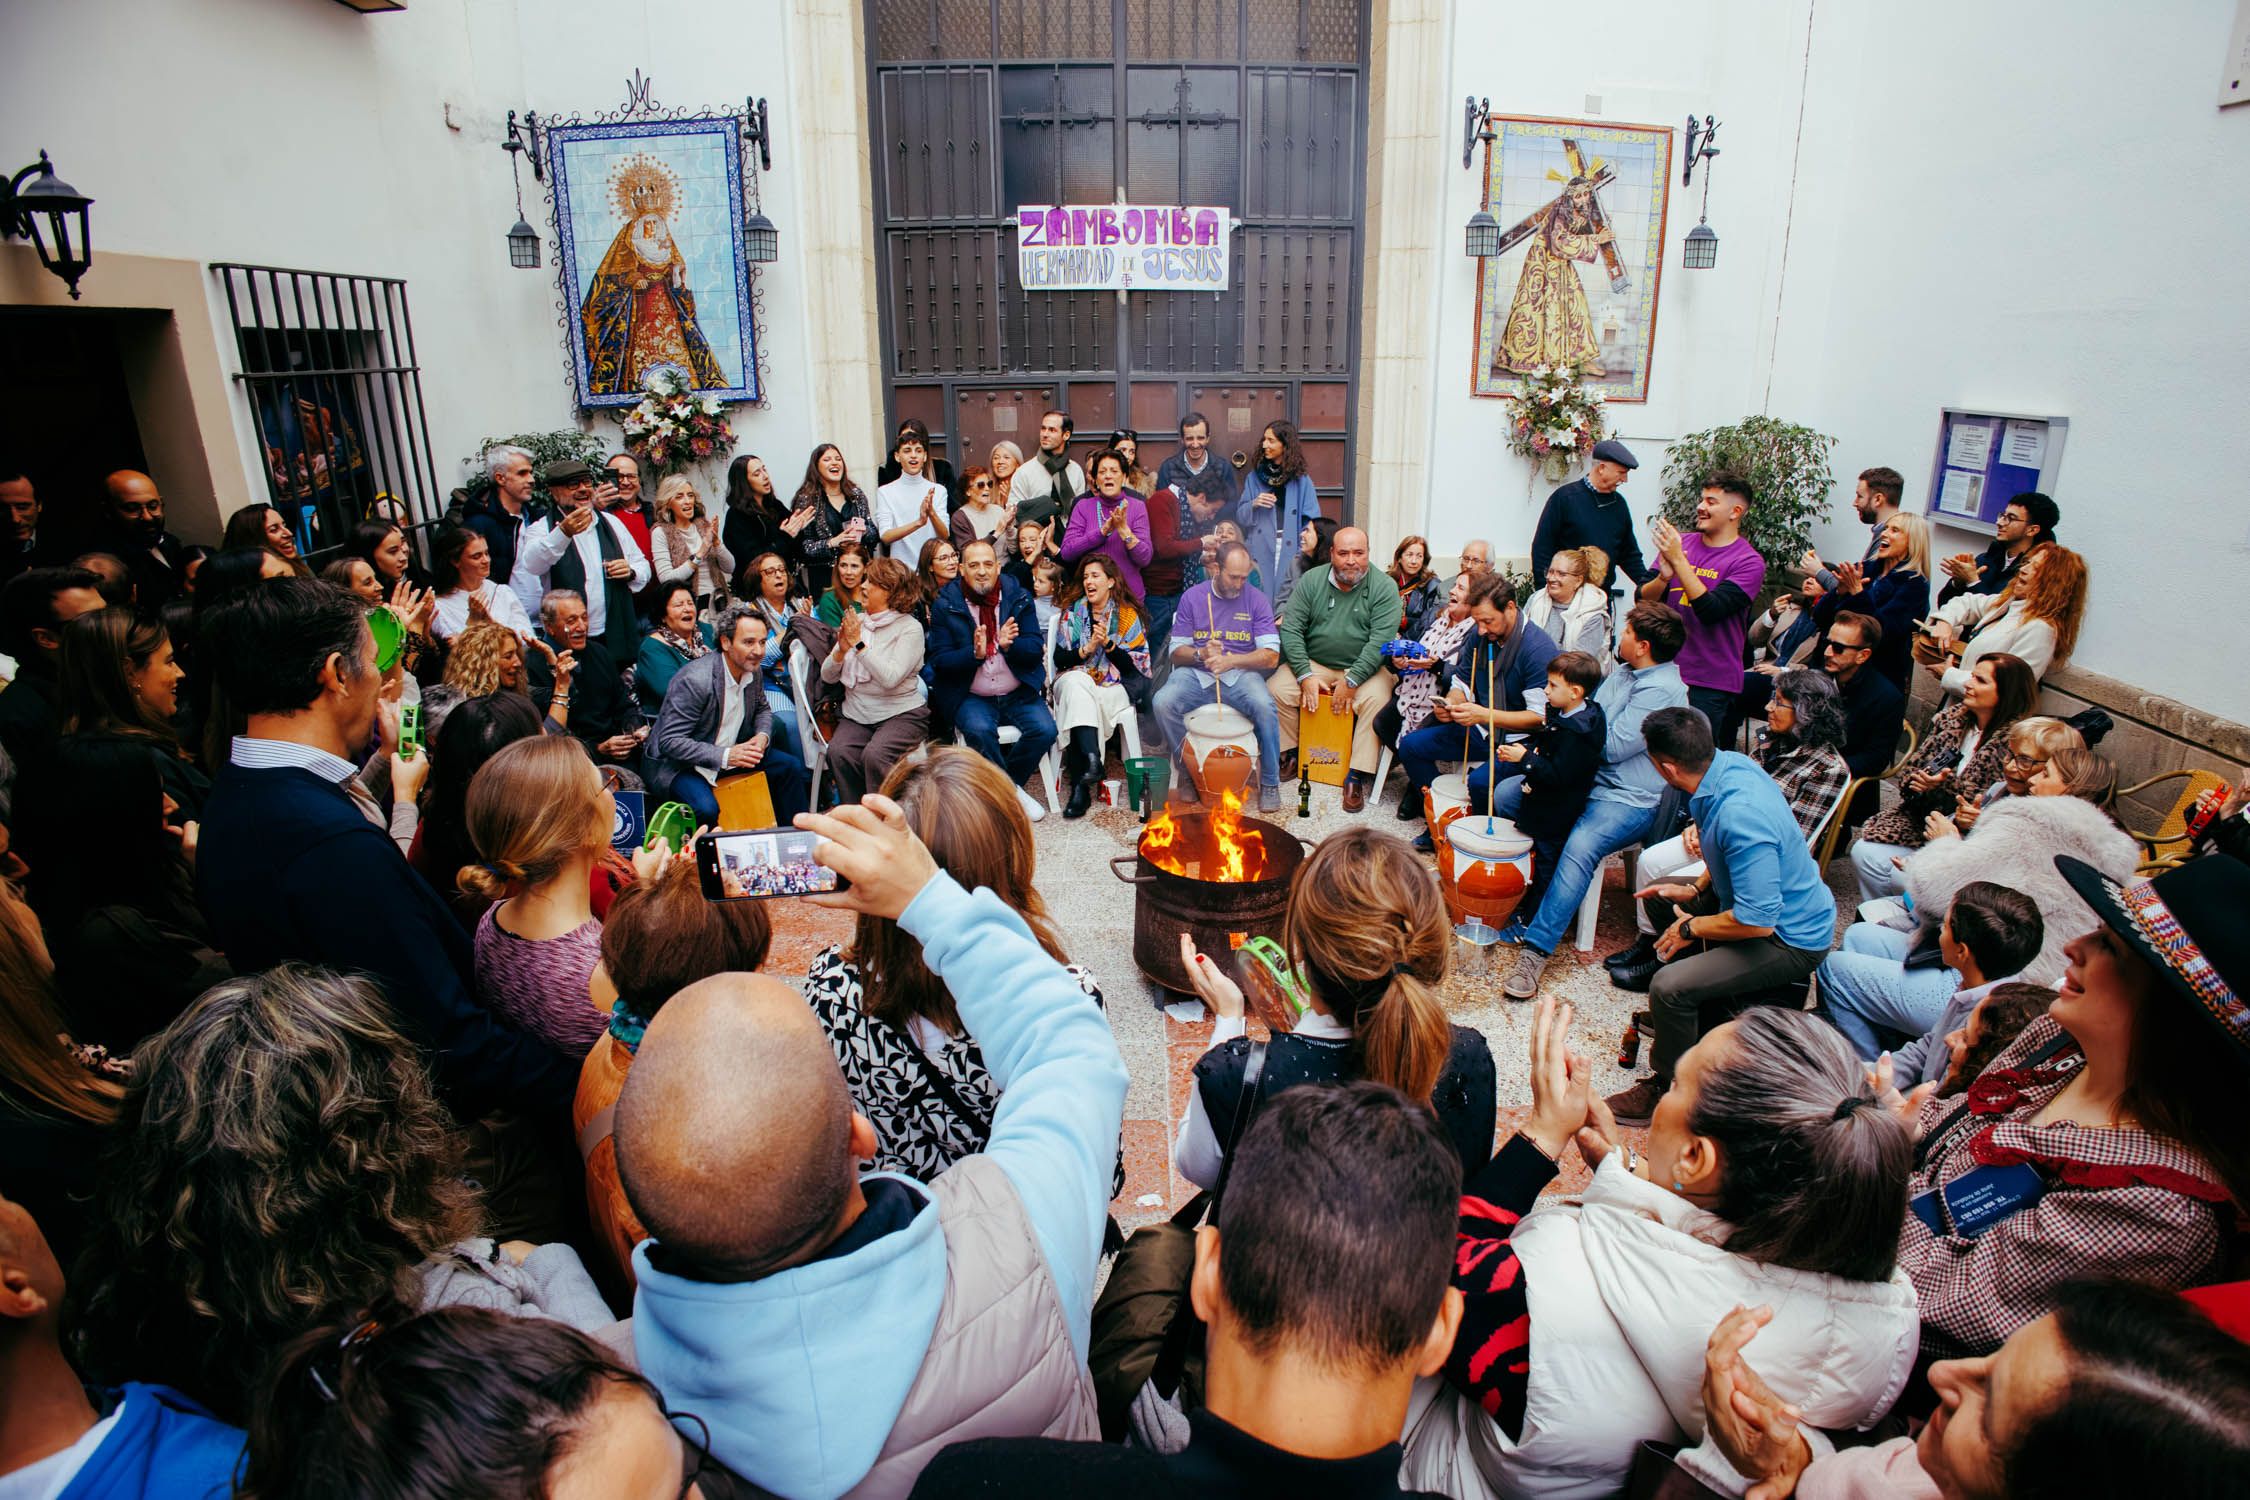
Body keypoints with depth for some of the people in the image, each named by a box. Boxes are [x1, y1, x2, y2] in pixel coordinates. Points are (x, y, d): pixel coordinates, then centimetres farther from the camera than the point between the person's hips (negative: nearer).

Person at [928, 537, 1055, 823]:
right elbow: (939, 660, -6)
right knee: (979, 730, -32)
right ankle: (1013, 792, -11)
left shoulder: (1019, 598, 4)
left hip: (1019, 694, 2)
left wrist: (1009, 645, -23)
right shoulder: (945, 605, -1)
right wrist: (974, 653, -24)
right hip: (971, 698, -2)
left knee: (1045, 729, -22)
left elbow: (1036, 649, -2)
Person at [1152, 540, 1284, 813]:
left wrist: (1229, 660, -18)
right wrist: (1201, 654, -17)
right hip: (1196, 674, 1)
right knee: (1162, 703, -28)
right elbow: (1176, 653, 5)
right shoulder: (1192, 598, 5)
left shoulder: (1256, 600, 2)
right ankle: (1188, 771, -5)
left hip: (1240, 675, -1)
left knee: (1265, 706, -32)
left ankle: (1270, 783, -12)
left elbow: (1271, 656, -5)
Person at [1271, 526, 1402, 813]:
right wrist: (1305, 675, -14)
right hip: (1313, 664, 2)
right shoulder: (1312, 580, 0)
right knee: (1275, 689, -19)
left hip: (1363, 668, -2)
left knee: (1377, 699, -31)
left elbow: (1380, 641, -15)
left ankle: (1358, 775, -21)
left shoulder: (1384, 587, -7)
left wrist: (1351, 681, -22)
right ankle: (1290, 753, 3)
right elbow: (1290, 629, -4)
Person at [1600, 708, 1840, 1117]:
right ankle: (1698, 1014, 33)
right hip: (1788, 903, 10)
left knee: (1669, 988, -25)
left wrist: (1691, 927, -16)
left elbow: (1758, 920, -32)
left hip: (1790, 940, -10)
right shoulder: (1730, 762, -7)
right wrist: (1695, 889, 5)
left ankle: (1670, 1090, 1)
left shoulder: (1740, 816, -36)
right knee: (1659, 896, 21)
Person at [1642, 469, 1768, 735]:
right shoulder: (1680, 544, 7)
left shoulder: (1749, 562, -8)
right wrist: (1664, 576, -19)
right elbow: (1643, 600, 3)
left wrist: (1678, 560, -23)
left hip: (1712, 683, -4)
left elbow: (1711, 611, -21)